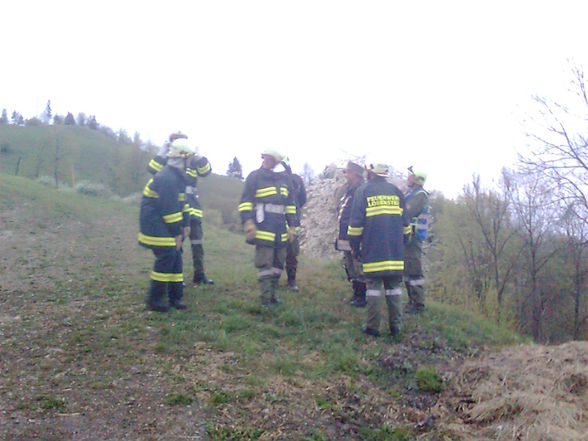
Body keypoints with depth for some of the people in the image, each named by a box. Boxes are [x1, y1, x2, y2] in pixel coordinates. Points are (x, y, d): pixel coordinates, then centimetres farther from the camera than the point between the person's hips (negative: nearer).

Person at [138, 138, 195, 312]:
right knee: (166, 258, -11)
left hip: (164, 227, 11)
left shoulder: (175, 175, 14)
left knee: (175, 258, 10)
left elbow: (177, 204, 18)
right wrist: (177, 232, -17)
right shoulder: (168, 178, -21)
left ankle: (175, 297, 16)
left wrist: (180, 228, 14)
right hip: (157, 227, -11)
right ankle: (154, 299, -1)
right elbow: (169, 208, -22)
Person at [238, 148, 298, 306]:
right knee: (265, 263, -8)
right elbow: (245, 201, -5)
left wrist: (292, 226, 16)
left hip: (280, 227, 6)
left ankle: (272, 294, 22)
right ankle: (265, 297, -2)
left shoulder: (284, 179, 17)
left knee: (278, 263, 11)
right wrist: (247, 222, -16)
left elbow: (290, 204, 21)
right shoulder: (255, 176, 0)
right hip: (263, 226, -6)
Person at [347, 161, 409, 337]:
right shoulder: (396, 191, 10)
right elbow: (405, 221, 15)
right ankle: (395, 325, 10)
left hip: (372, 249, -3)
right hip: (395, 250, 3)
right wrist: (401, 243, 24)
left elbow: (356, 221, -3)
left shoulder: (363, 190, -1)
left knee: (373, 285, 0)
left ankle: (372, 327, 2)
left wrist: (354, 246, 5)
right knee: (393, 286, 8)